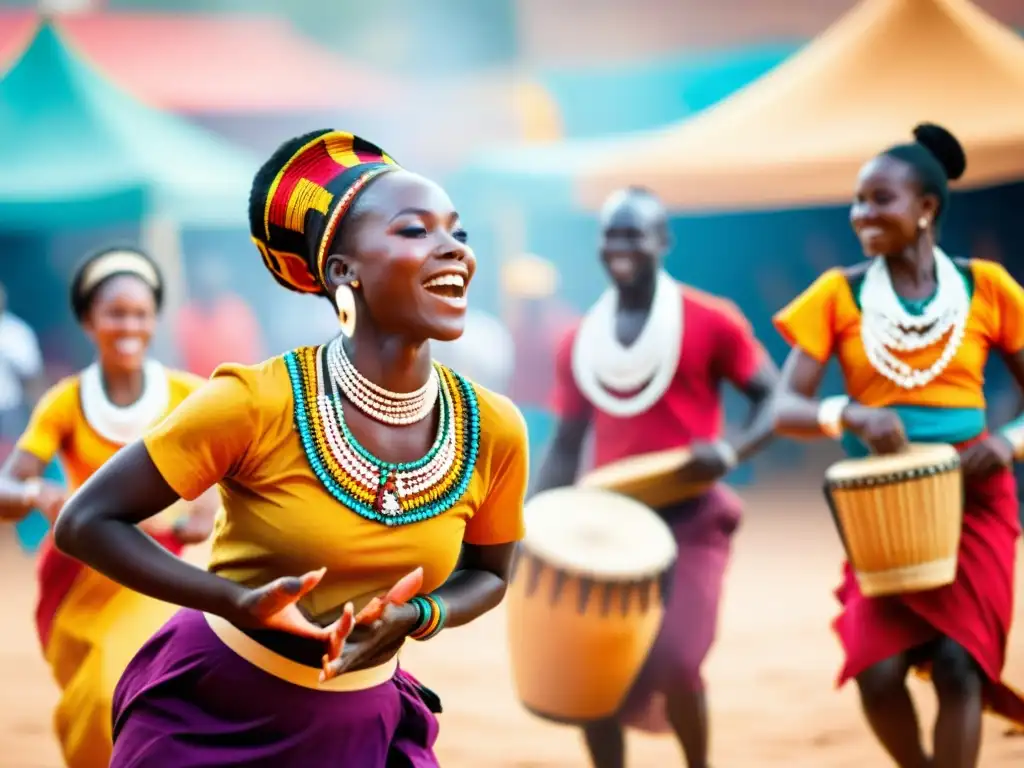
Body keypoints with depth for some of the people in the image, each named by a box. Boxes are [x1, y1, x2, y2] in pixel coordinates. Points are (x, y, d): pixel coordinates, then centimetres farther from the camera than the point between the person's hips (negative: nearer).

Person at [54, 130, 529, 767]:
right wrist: (242, 604, -24)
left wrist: (416, 618, -14)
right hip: (208, 711, -3)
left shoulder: (494, 429, -10)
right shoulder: (258, 403, -20)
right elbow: (87, 522, -14)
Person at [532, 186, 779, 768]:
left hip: (691, 521, -4)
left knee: (675, 665, -18)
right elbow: (567, 445, 14)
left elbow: (775, 398, -1)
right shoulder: (580, 344, 9)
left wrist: (734, 452, -20)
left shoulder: (711, 322, -4)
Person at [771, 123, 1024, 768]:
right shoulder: (839, 295, 0)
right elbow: (784, 407, -6)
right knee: (878, 672, -10)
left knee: (958, 665, -14)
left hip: (972, 495, -1)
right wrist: (850, 415, -26)